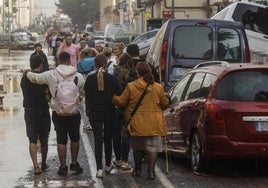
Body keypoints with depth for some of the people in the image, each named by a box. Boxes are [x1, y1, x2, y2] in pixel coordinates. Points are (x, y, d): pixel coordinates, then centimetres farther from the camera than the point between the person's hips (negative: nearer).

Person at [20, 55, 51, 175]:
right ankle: (43, 164, 27)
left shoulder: (24, 78, 1)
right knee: (44, 140, 14)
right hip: (42, 110, -2)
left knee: (32, 140, 0)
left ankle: (36, 166, -13)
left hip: (29, 111, 2)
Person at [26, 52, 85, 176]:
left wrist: (27, 72, 17)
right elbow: (83, 93, 2)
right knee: (75, 138, 17)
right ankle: (74, 163, 22)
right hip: (74, 113, 0)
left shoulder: (51, 75, -8)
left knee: (61, 140, 7)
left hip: (58, 113, 0)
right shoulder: (78, 76, -5)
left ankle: (63, 167, 10)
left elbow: (34, 77, -4)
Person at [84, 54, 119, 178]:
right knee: (108, 139, 16)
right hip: (109, 112, 1)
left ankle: (99, 168, -8)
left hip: (95, 113, -1)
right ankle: (108, 165, 26)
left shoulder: (90, 79, -8)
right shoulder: (111, 78, -9)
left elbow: (87, 96, -2)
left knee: (98, 140, 1)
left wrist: (88, 109, 13)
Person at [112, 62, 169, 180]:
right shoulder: (158, 87, -4)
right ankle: (151, 171, -4)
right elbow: (165, 104, 6)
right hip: (153, 123, 0)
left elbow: (121, 101, 0)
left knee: (137, 147, 17)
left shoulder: (131, 86, -8)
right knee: (152, 147, 3)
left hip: (137, 123, 0)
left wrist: (113, 97, 20)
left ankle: (137, 169, 26)